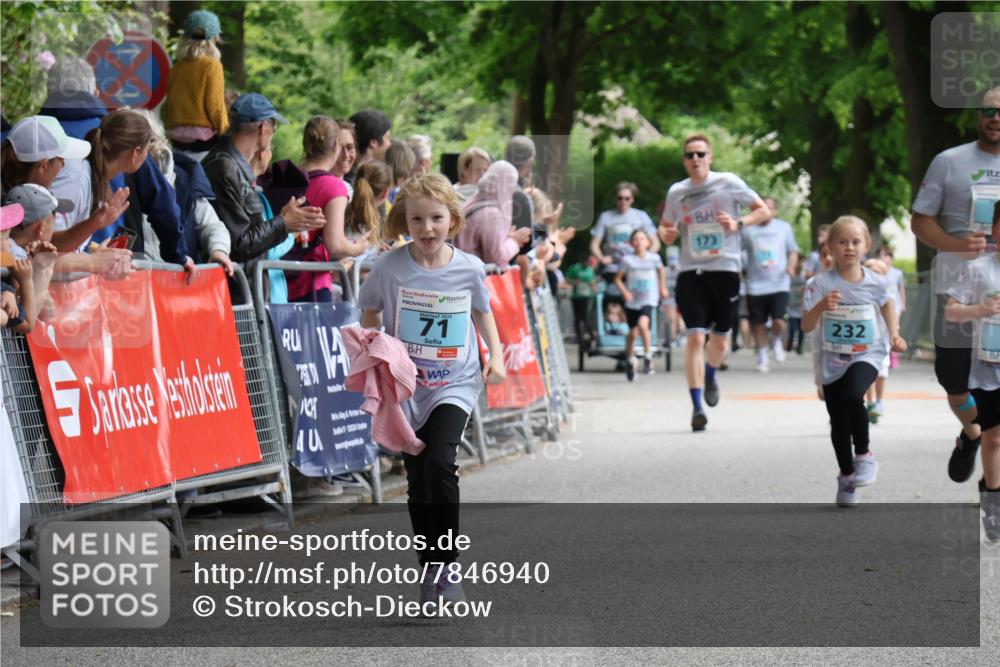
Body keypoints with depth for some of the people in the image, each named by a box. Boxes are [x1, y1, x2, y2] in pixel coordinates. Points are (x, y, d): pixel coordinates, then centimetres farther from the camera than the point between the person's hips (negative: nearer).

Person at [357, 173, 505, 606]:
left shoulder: (469, 269, -5)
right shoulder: (390, 268, -9)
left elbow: (482, 311, 14)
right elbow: (369, 312, 6)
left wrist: (496, 355, 4)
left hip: (455, 384, -1)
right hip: (406, 387, 1)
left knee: (440, 463, -22)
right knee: (418, 481, 5)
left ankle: (448, 567, -13)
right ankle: (430, 572, 18)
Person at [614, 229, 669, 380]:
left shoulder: (654, 258, -3)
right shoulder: (627, 260, -5)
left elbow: (661, 271, 18)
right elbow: (618, 279, 2)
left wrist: (662, 288, 19)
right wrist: (625, 292, -12)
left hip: (648, 300, -1)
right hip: (632, 301, 1)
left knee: (643, 324, -26)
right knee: (633, 332, 7)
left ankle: (648, 357, -9)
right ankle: (630, 361, 29)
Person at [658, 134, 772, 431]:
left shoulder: (728, 183, -2)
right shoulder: (676, 192, 5)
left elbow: (764, 211, 2)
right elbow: (666, 226, 20)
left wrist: (738, 223, -16)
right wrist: (666, 233, -5)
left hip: (725, 270, 0)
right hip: (691, 272, 0)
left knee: (720, 340, 9)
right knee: (695, 337, -12)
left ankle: (709, 376, 44)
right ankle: (697, 407, -11)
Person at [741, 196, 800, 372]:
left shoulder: (784, 227, 6)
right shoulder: (748, 230, 2)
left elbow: (793, 251, 12)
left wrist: (791, 265, -7)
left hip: (779, 284, -1)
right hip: (756, 286, 1)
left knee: (778, 322, -13)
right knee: (758, 324, 5)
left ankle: (776, 341, 21)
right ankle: (762, 358, 21)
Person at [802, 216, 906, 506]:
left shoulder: (875, 282, -5)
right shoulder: (821, 283, -10)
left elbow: (887, 303, 19)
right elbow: (806, 326, -13)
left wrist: (894, 334, 8)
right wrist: (821, 306, -30)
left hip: (866, 355, -1)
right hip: (832, 360, 1)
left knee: (853, 395, -31)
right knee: (839, 423, 7)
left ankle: (864, 455, -9)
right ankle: (846, 475, 30)